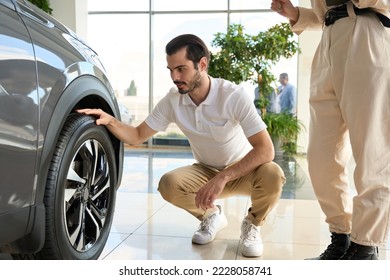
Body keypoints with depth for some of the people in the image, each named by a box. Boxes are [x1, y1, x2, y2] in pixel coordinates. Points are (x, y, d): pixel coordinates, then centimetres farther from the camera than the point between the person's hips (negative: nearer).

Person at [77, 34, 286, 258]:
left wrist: (223, 177, -42)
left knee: (272, 175, -35)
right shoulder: (172, 101, -12)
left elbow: (265, 150, -32)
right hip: (207, 171, 3)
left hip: (243, 171, -3)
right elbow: (137, 136, -5)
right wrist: (110, 121, -25)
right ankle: (211, 216, 6)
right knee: (168, 184, -26)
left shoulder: (235, 96, -25)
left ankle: (252, 225, -1)